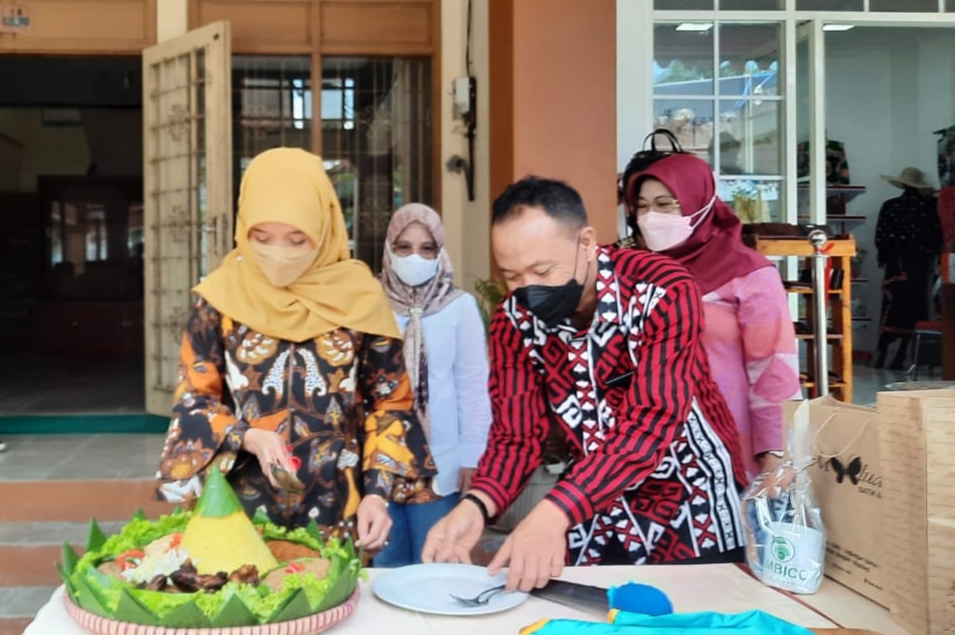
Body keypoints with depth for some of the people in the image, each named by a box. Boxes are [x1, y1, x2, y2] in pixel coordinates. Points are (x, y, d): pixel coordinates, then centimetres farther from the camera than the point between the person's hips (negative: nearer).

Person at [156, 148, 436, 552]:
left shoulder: (359, 297, -5)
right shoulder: (220, 297, -4)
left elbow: (389, 402, 1)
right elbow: (193, 399, 1)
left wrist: (378, 492, -9)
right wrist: (248, 438, -17)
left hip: (341, 510, 0)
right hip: (245, 507, 0)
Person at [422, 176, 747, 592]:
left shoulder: (663, 292, -26)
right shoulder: (514, 320, -11)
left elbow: (652, 422, -35)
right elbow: (516, 436, -11)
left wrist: (554, 514, -47)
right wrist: (475, 505, -33)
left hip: (693, 493, -3)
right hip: (595, 501, 4)